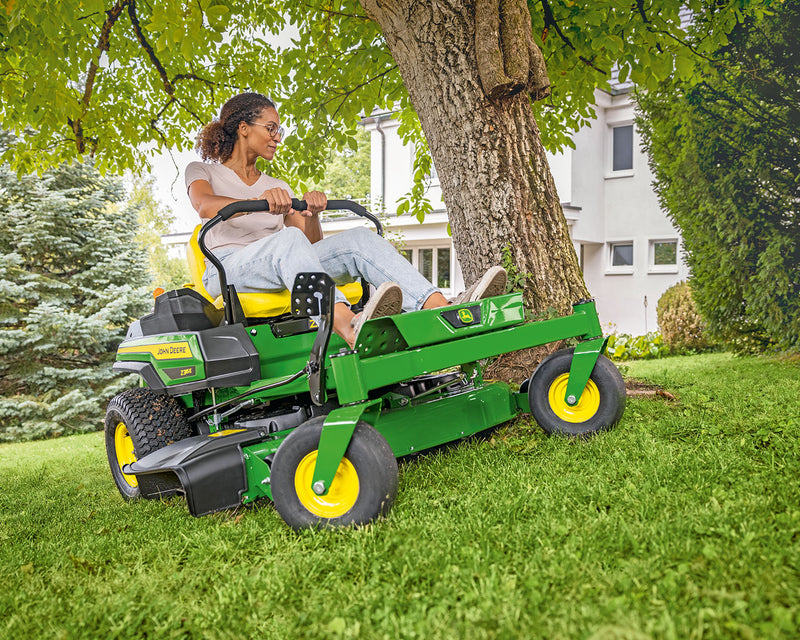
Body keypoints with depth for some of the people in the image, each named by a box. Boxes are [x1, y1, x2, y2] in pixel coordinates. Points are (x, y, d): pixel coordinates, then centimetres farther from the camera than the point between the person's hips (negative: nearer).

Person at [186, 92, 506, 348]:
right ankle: (350, 328, -64)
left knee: (359, 238, -21)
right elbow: (205, 206, -14)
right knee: (288, 238, -37)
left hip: (283, 275, 4)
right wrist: (260, 201, -32)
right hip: (226, 272, -4)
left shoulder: (278, 187, 25)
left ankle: (443, 309, -41)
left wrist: (312, 214, -12)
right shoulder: (201, 171, 13)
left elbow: (313, 242, 11)